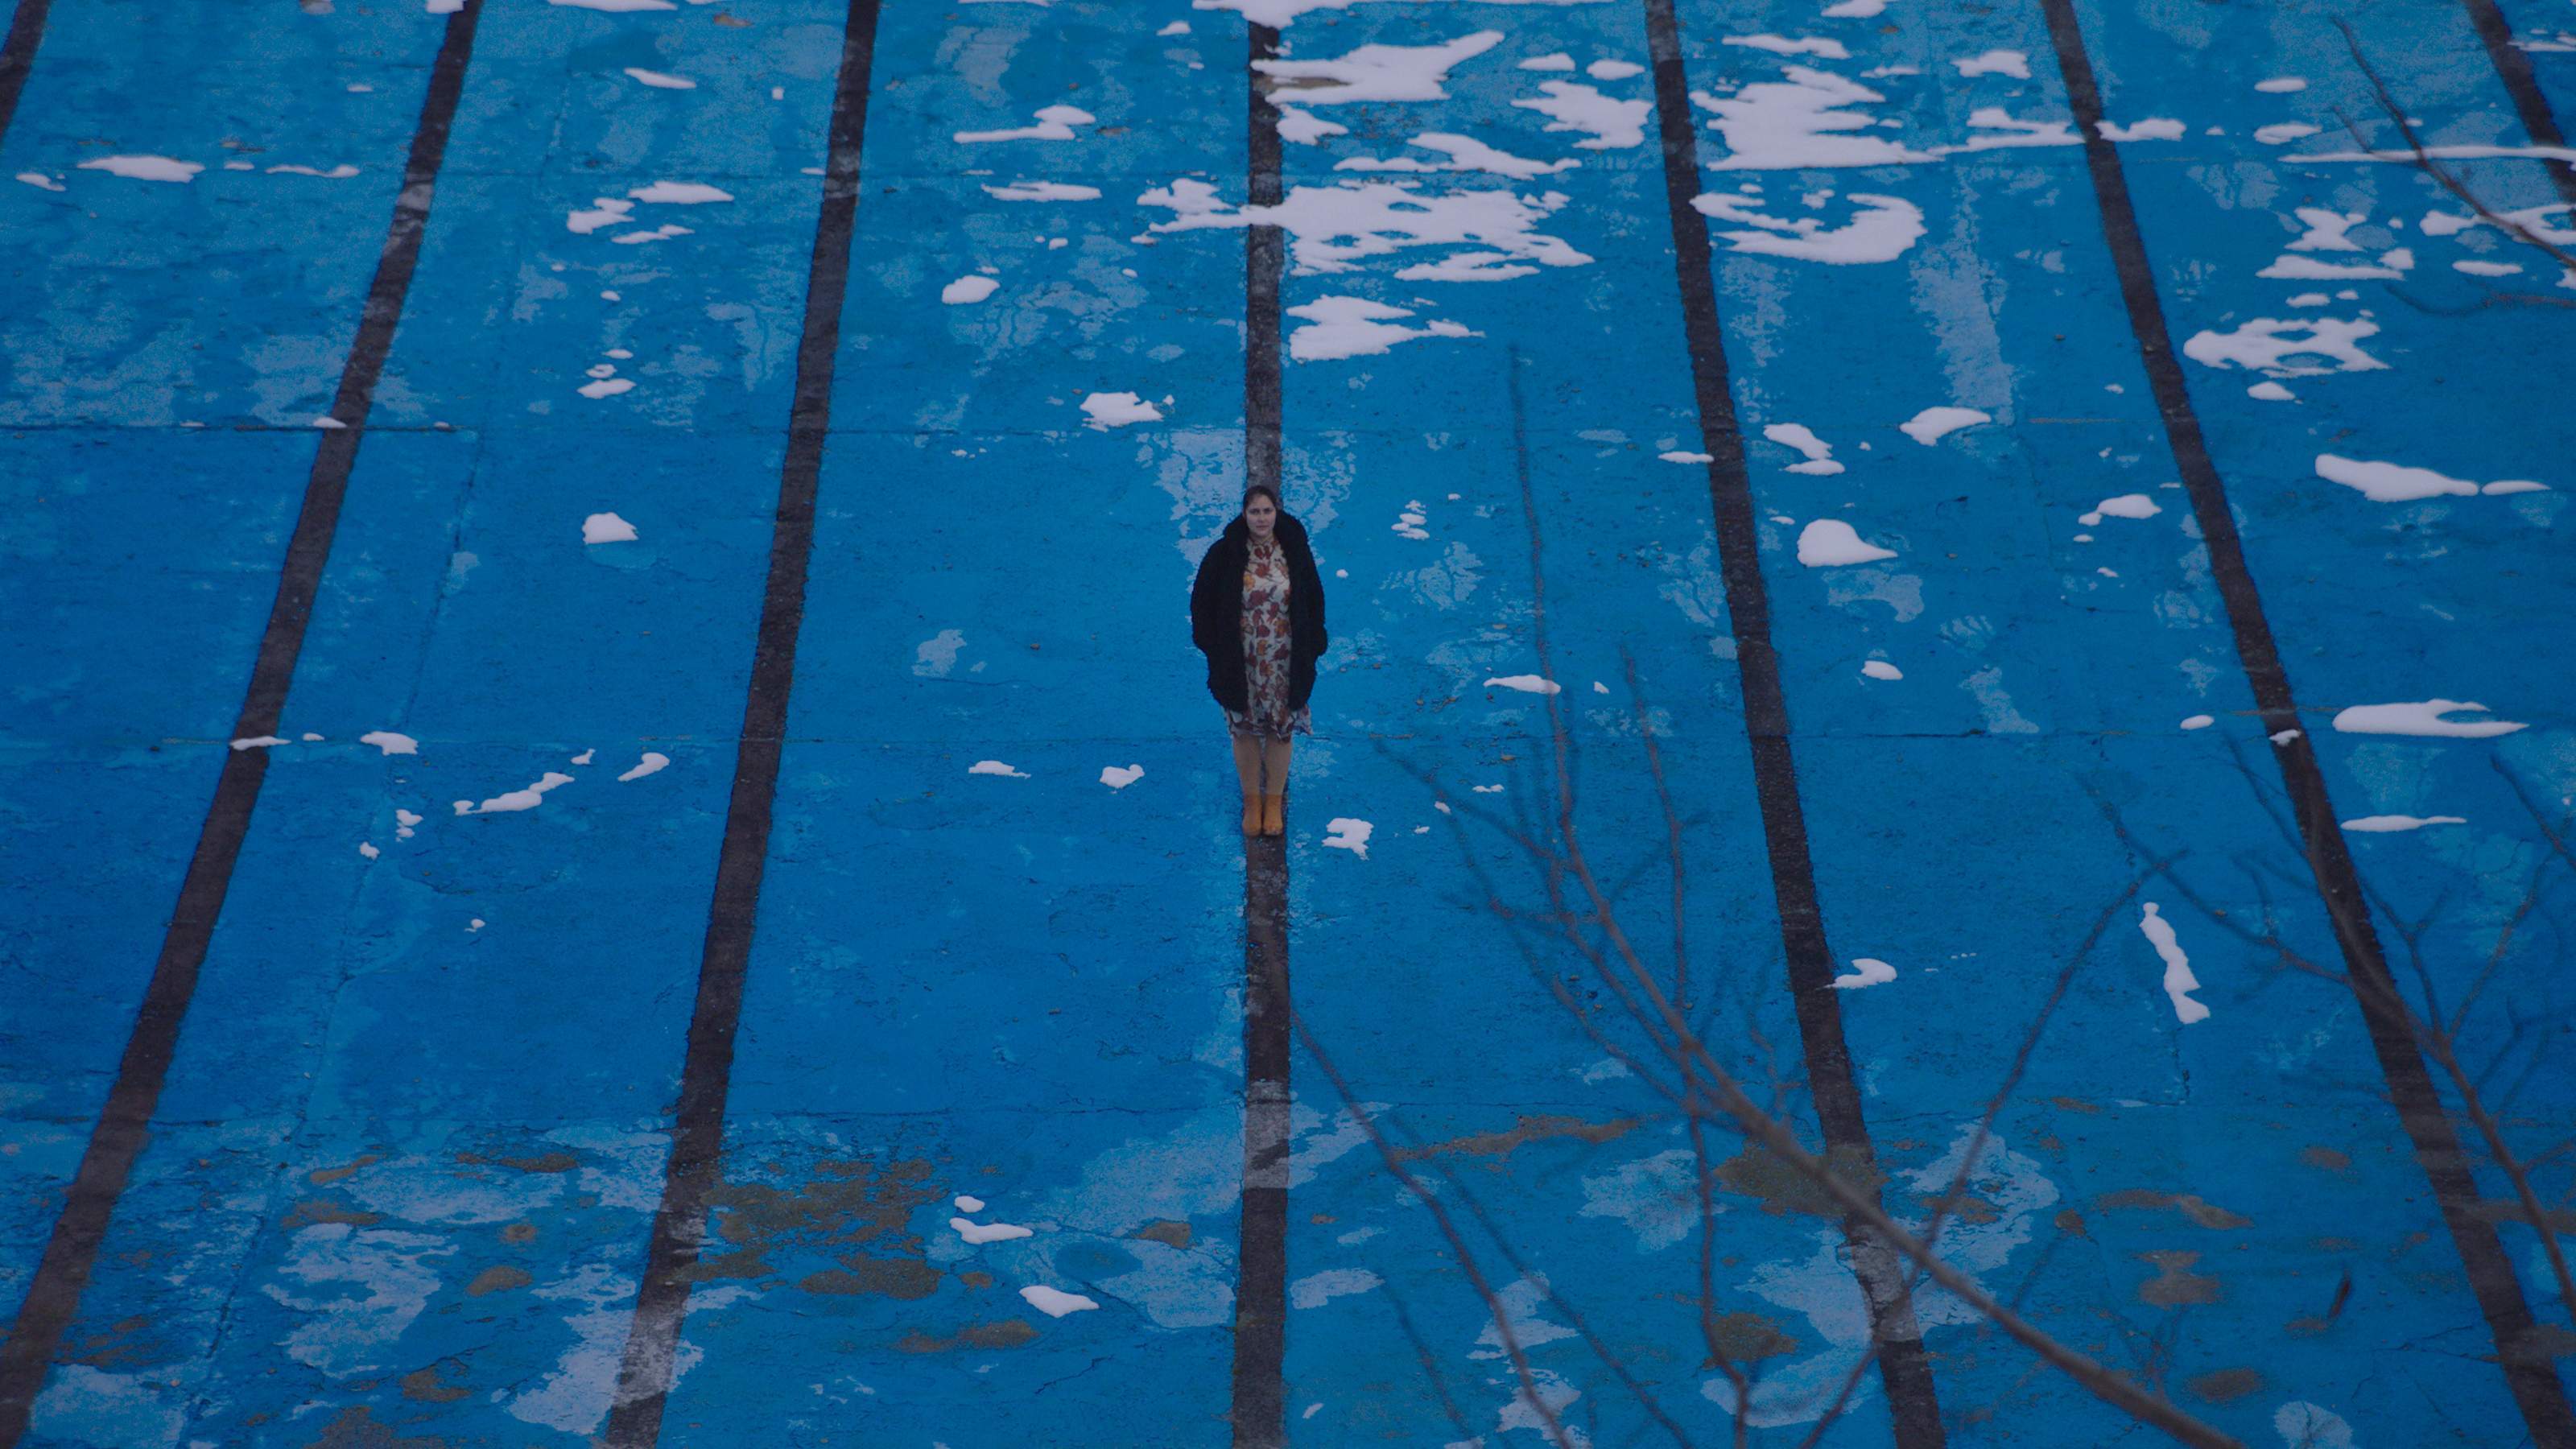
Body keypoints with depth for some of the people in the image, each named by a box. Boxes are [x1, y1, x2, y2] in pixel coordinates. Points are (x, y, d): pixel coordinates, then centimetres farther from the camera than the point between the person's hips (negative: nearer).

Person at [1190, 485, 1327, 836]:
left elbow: (1313, 603, 3)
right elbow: (1203, 605, -1)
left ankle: (1274, 802, 27)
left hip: (1283, 663, 0)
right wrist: (1214, 650, -4)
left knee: (1280, 730, 9)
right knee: (1244, 731, 9)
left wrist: (1311, 650, 0)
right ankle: (1252, 802, 28)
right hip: (1240, 662, 0)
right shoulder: (1224, 554, -9)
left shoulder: (1295, 551, -5)